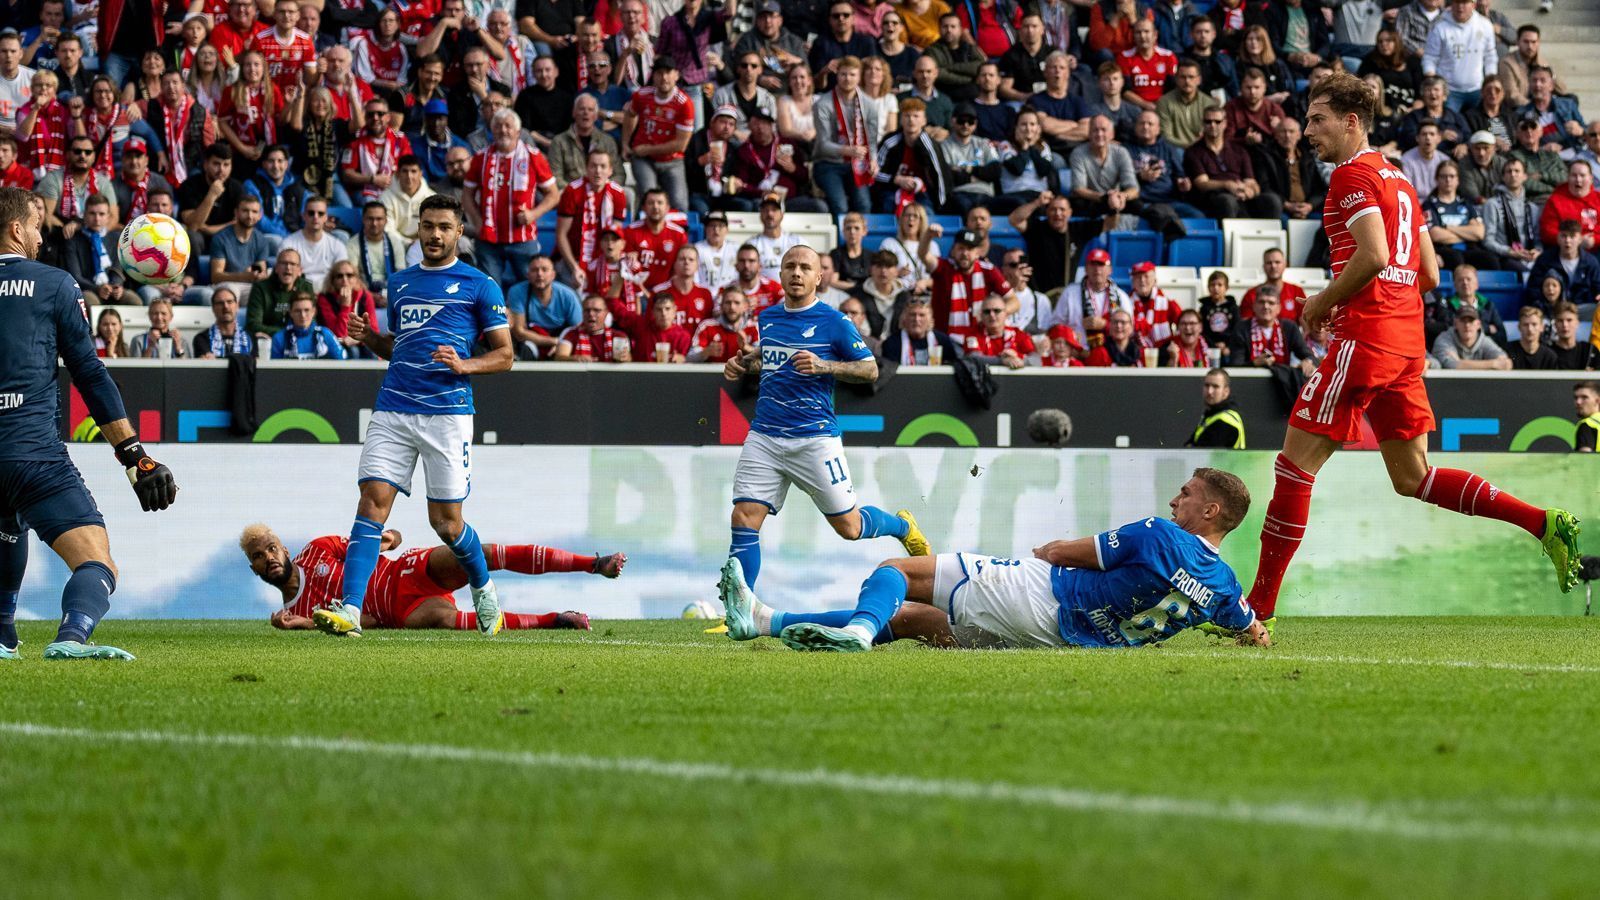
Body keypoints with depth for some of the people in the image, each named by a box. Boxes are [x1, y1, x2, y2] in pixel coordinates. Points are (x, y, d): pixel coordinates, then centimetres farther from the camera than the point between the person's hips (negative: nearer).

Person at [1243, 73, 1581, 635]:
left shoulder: (1352, 175, -8)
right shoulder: (1397, 180, 20)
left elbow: (1373, 255, -22)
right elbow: (1429, 273, 20)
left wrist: (1322, 304, -9)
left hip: (1364, 336, -9)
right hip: (1407, 341, 9)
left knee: (1297, 461, -5)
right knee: (1412, 478, 12)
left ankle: (1259, 605, -5)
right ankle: (1546, 525, 2)